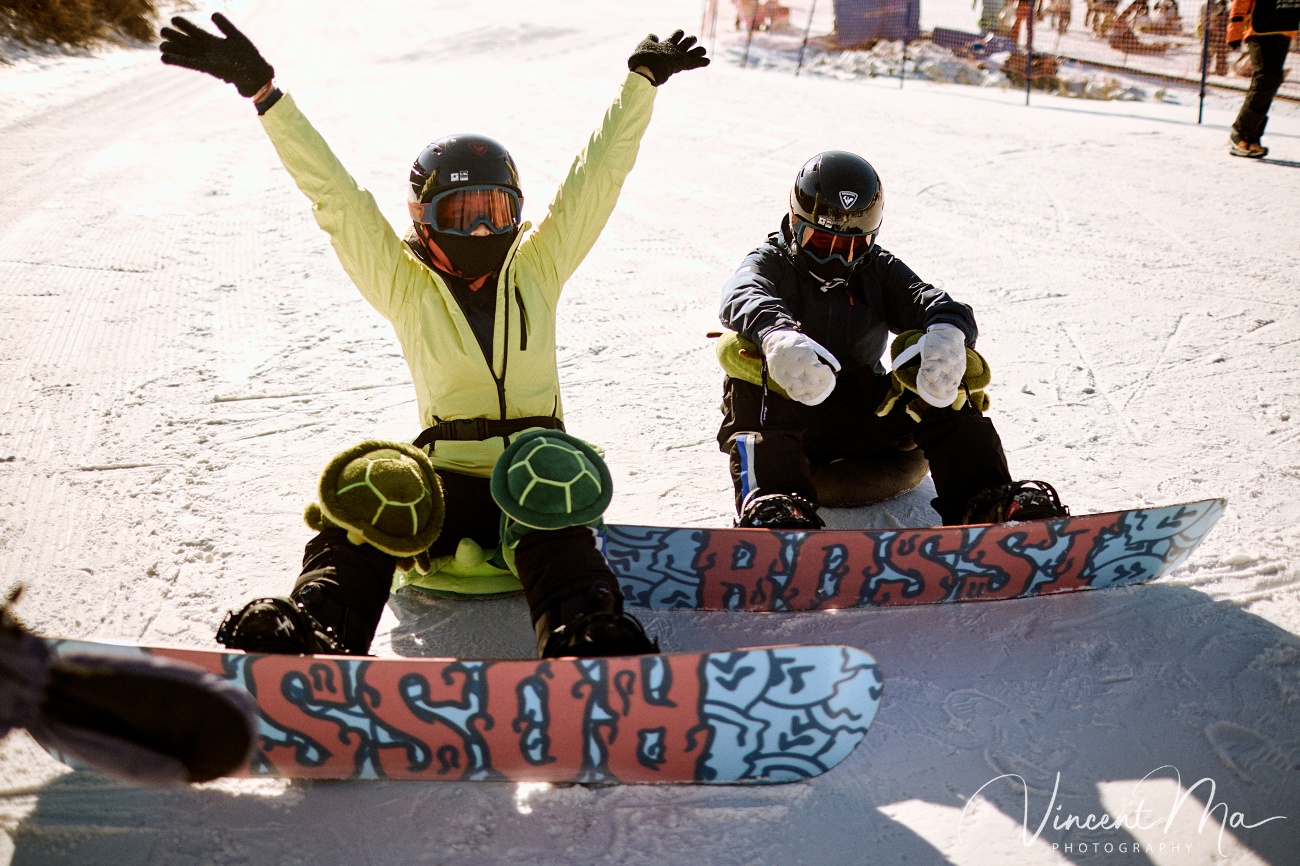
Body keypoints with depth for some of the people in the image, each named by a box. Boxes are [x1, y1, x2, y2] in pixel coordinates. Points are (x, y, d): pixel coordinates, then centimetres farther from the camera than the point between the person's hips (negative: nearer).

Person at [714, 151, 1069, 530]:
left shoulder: (879, 270, 15)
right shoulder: (771, 264, 4)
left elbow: (933, 303, -6)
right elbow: (743, 296, -23)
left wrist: (947, 331, -33)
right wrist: (775, 332, -48)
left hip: (865, 426, 3)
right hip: (786, 418, -3)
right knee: (746, 353, -34)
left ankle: (988, 502, -25)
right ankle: (772, 504, -49)